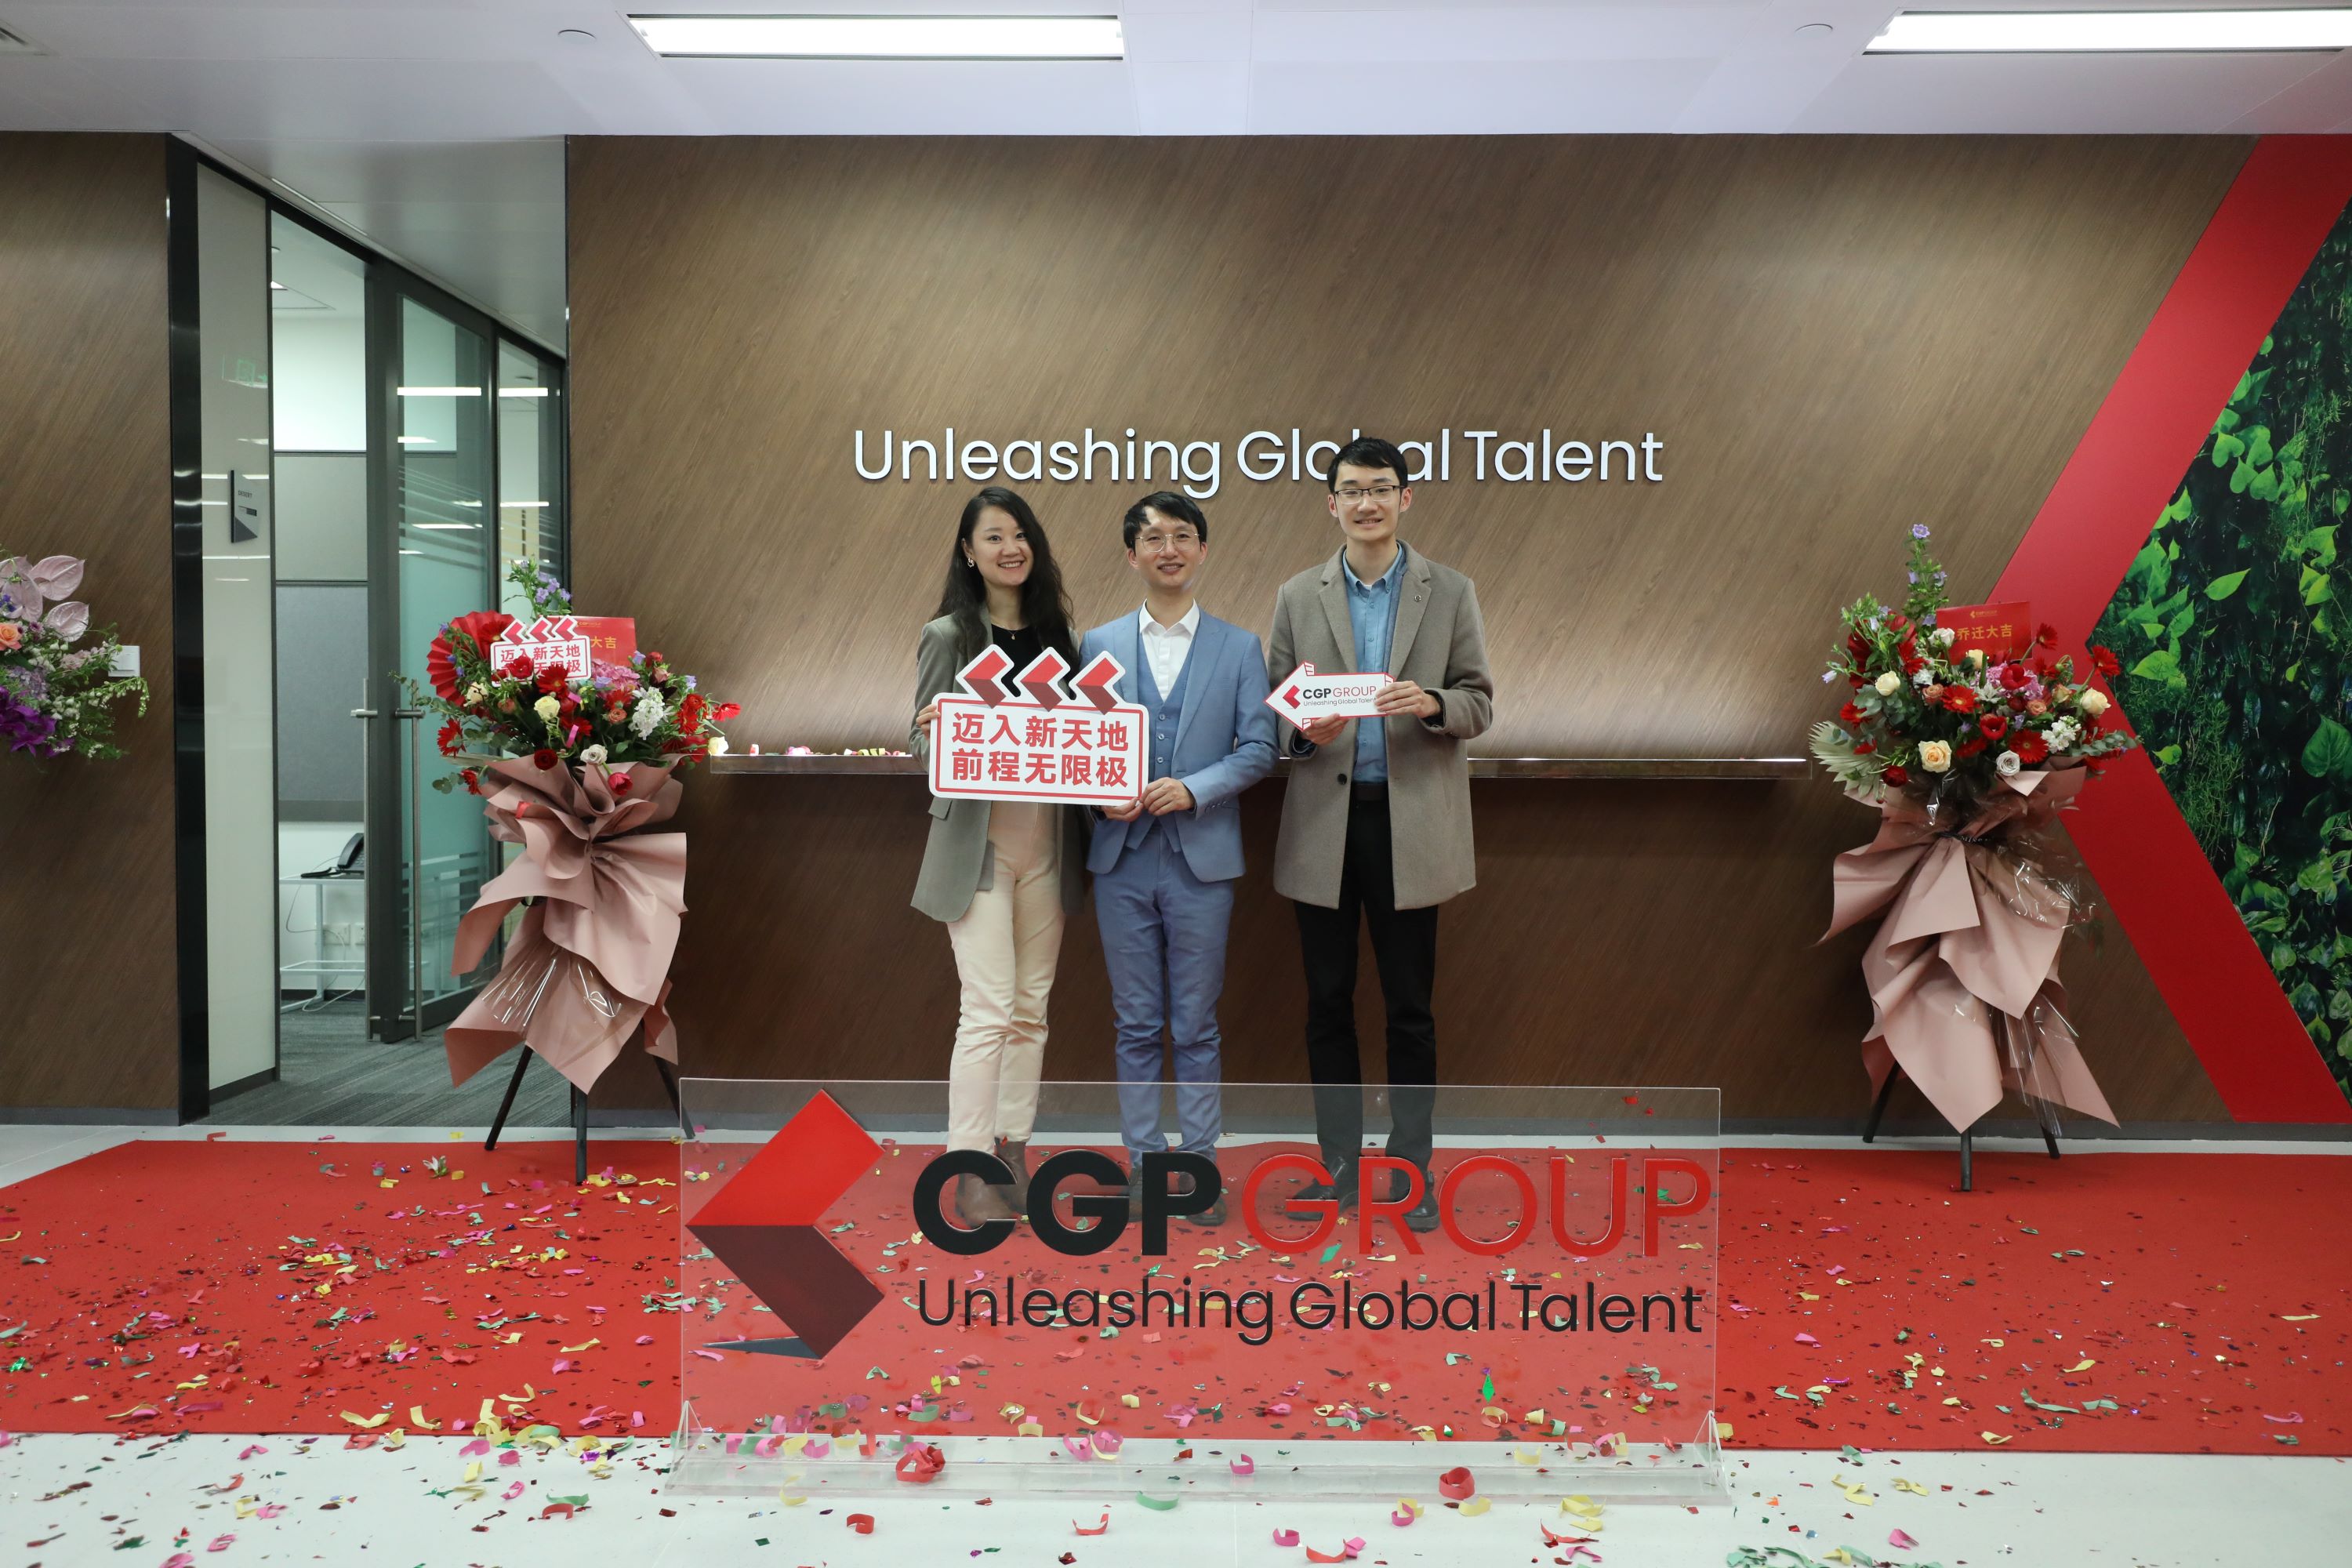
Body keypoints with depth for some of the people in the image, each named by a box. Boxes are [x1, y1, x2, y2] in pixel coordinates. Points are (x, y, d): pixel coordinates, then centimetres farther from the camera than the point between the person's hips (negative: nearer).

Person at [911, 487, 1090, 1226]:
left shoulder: (1055, 631, 12)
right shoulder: (947, 636, -1)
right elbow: (922, 743, -1)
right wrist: (937, 732, -22)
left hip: (1048, 843, 5)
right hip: (978, 840, -5)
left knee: (1032, 1008, 9)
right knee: (988, 1011, -9)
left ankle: (1013, 1156, 20)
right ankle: (971, 1175, 0)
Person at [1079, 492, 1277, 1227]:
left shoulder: (1240, 648, 6)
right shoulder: (1098, 645, 8)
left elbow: (1258, 748, 0)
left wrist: (1193, 789, -15)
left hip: (1202, 861, -1)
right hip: (1123, 859, 1)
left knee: (1196, 1028, 5)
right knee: (1136, 1026, 8)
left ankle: (1199, 1165, 16)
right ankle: (1143, 1161, 19)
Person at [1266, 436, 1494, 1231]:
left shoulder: (1451, 592, 5)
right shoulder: (1297, 597, 7)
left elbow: (1480, 702, 4)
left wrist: (1432, 704, -18)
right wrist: (1303, 729, -15)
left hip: (1411, 823, -1)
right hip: (1324, 823, 1)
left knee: (1410, 1006, 5)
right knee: (1327, 1002, 8)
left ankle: (1412, 1168, 18)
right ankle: (1338, 1165, 21)